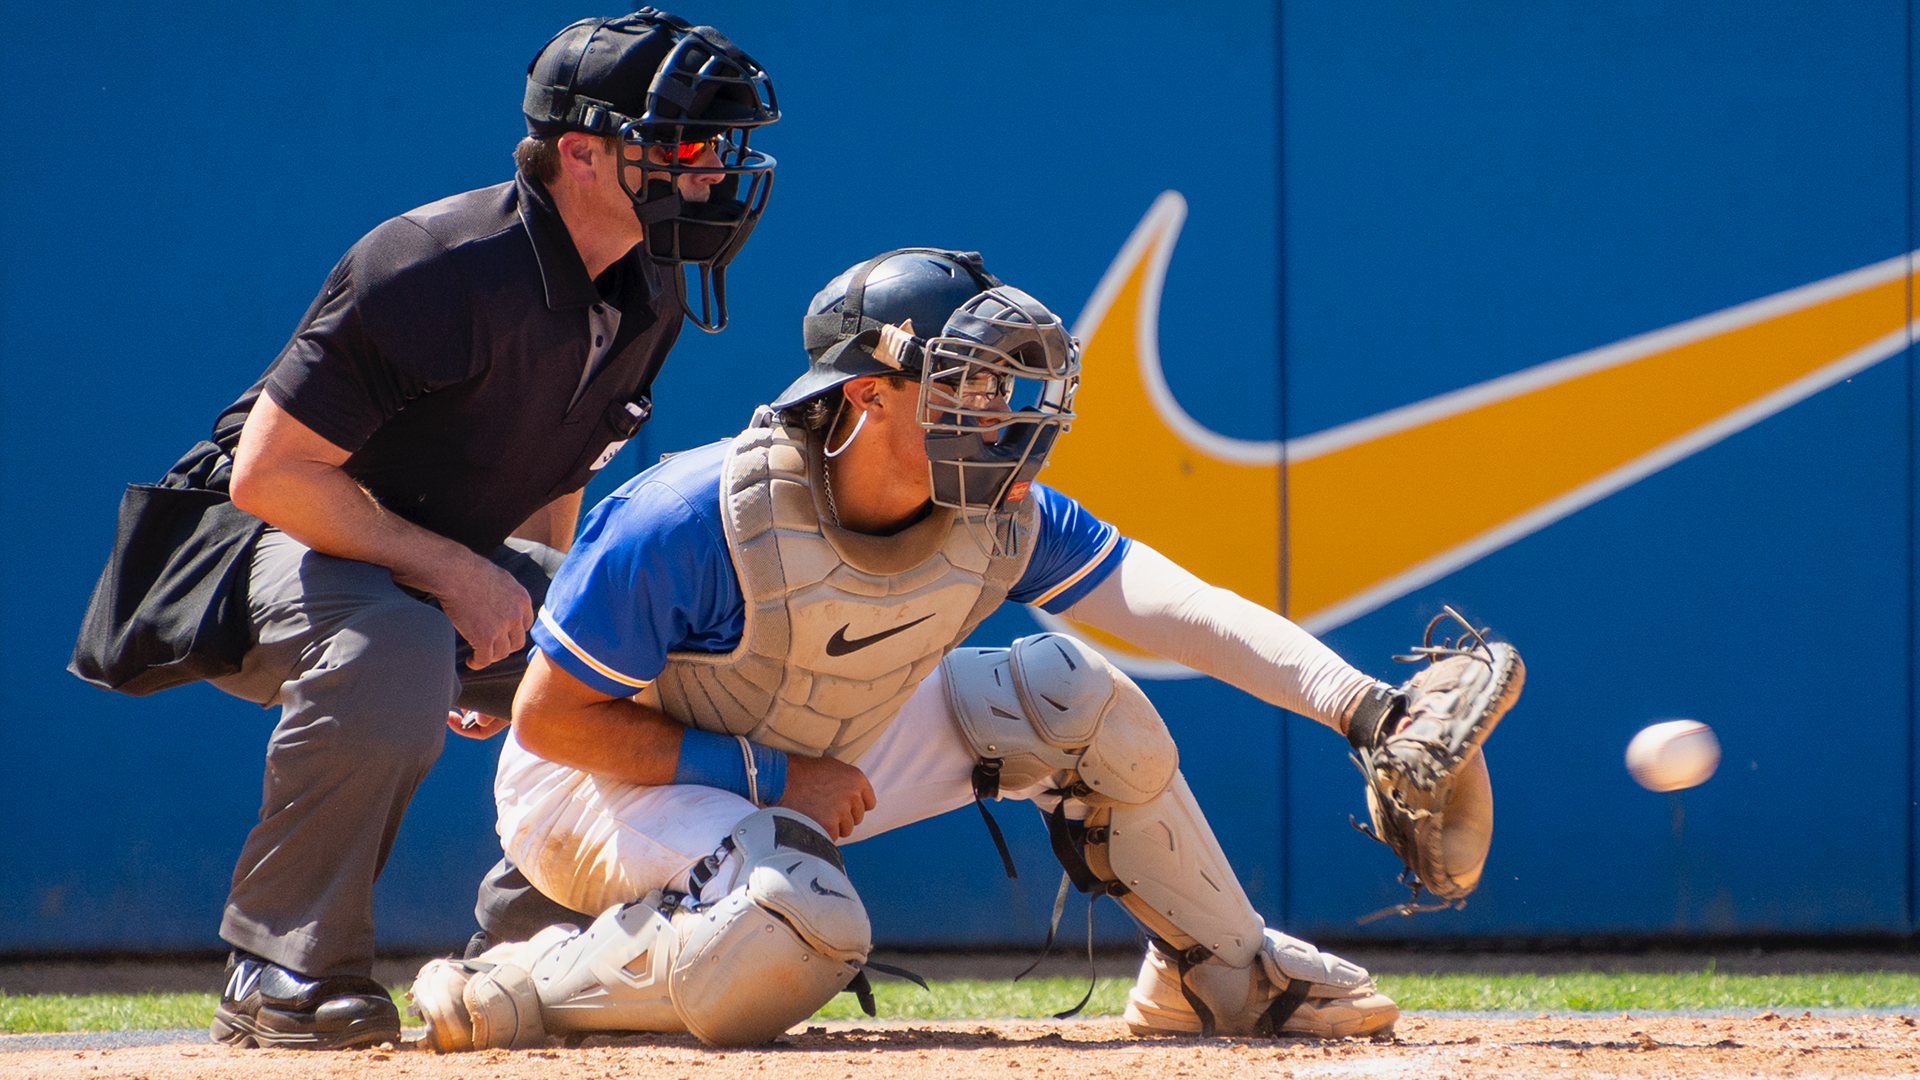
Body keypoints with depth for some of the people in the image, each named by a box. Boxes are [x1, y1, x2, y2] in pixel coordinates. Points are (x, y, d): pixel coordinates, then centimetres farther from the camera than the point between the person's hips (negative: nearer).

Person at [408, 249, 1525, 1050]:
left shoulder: (1002, 518, -14)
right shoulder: (690, 522, -32)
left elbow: (1176, 606, -16)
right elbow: (548, 718, -24)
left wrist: (1361, 707, -28)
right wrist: (771, 774, -27)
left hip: (813, 761, 7)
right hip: (616, 778, -7)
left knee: (1077, 696, -4)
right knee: (802, 930, -37)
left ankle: (1225, 972, 13)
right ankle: (530, 988, -15)